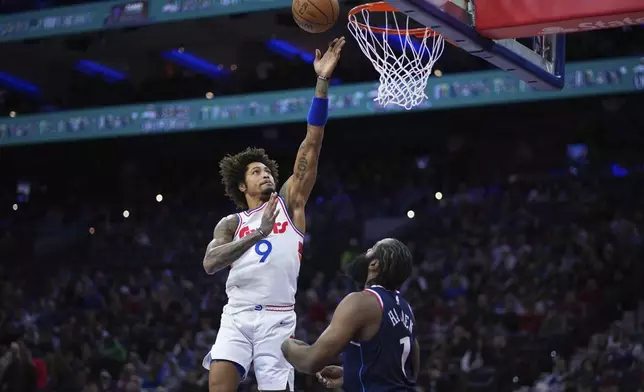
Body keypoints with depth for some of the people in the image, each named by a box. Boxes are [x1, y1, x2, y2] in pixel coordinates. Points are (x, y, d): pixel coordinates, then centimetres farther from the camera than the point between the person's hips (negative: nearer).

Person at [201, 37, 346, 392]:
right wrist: (259, 233, -9)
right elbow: (210, 263, -1)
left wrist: (322, 82, -4)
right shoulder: (230, 224, 19)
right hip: (237, 314, 1)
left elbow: (311, 146, 3)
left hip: (277, 318, -1)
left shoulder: (289, 203, 13)